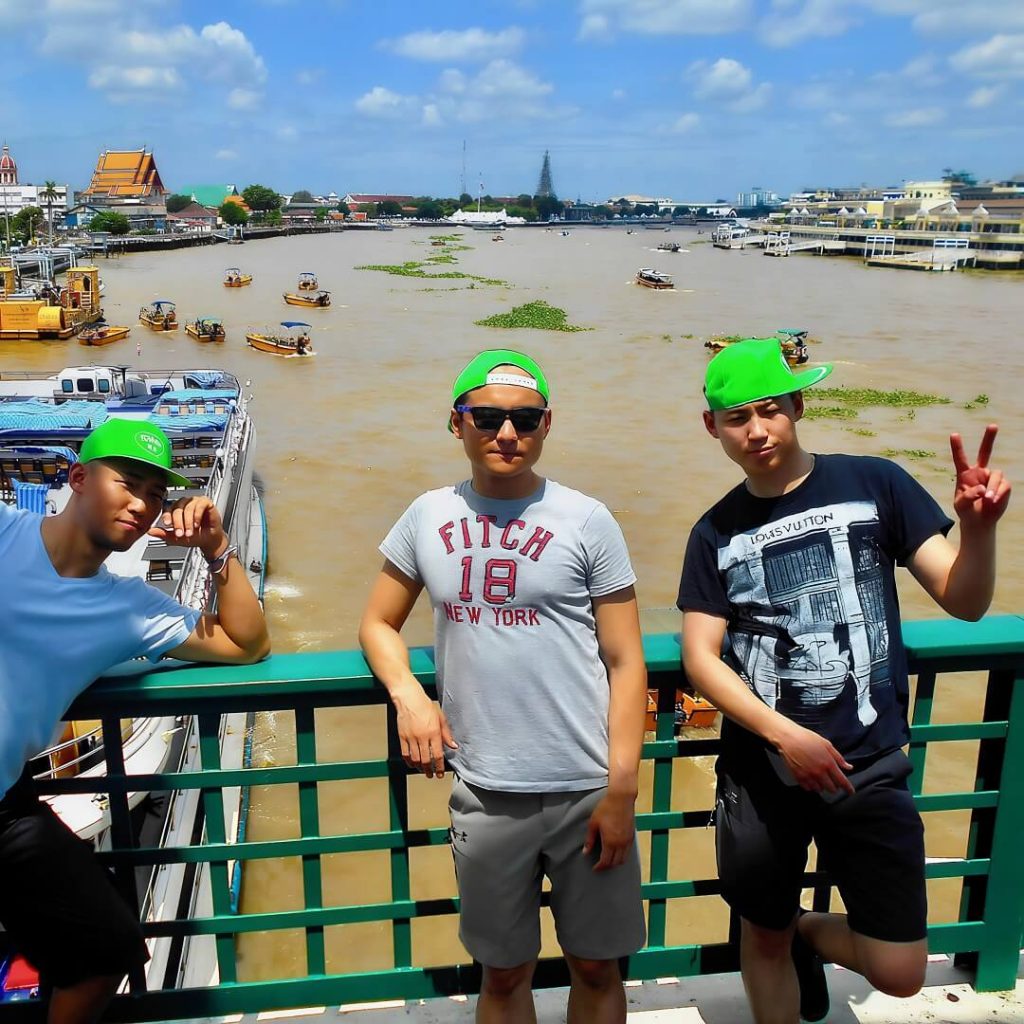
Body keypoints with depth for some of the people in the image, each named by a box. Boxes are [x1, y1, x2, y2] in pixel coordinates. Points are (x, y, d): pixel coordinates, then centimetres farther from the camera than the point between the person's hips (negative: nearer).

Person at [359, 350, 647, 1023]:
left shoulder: (587, 521, -4)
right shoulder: (429, 517, 4)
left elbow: (626, 664, -4)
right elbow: (379, 624, 13)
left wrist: (621, 792, -8)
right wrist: (408, 695, -7)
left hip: (588, 791, -1)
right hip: (486, 793, 2)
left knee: (597, 968, 15)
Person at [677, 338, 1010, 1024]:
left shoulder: (872, 484, -5)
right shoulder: (717, 532, 2)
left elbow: (965, 601, -7)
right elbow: (700, 657, -5)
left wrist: (979, 525, -27)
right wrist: (785, 735, -18)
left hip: (868, 768, -1)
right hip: (759, 770, 2)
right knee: (763, 938, 16)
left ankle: (807, 932, 32)